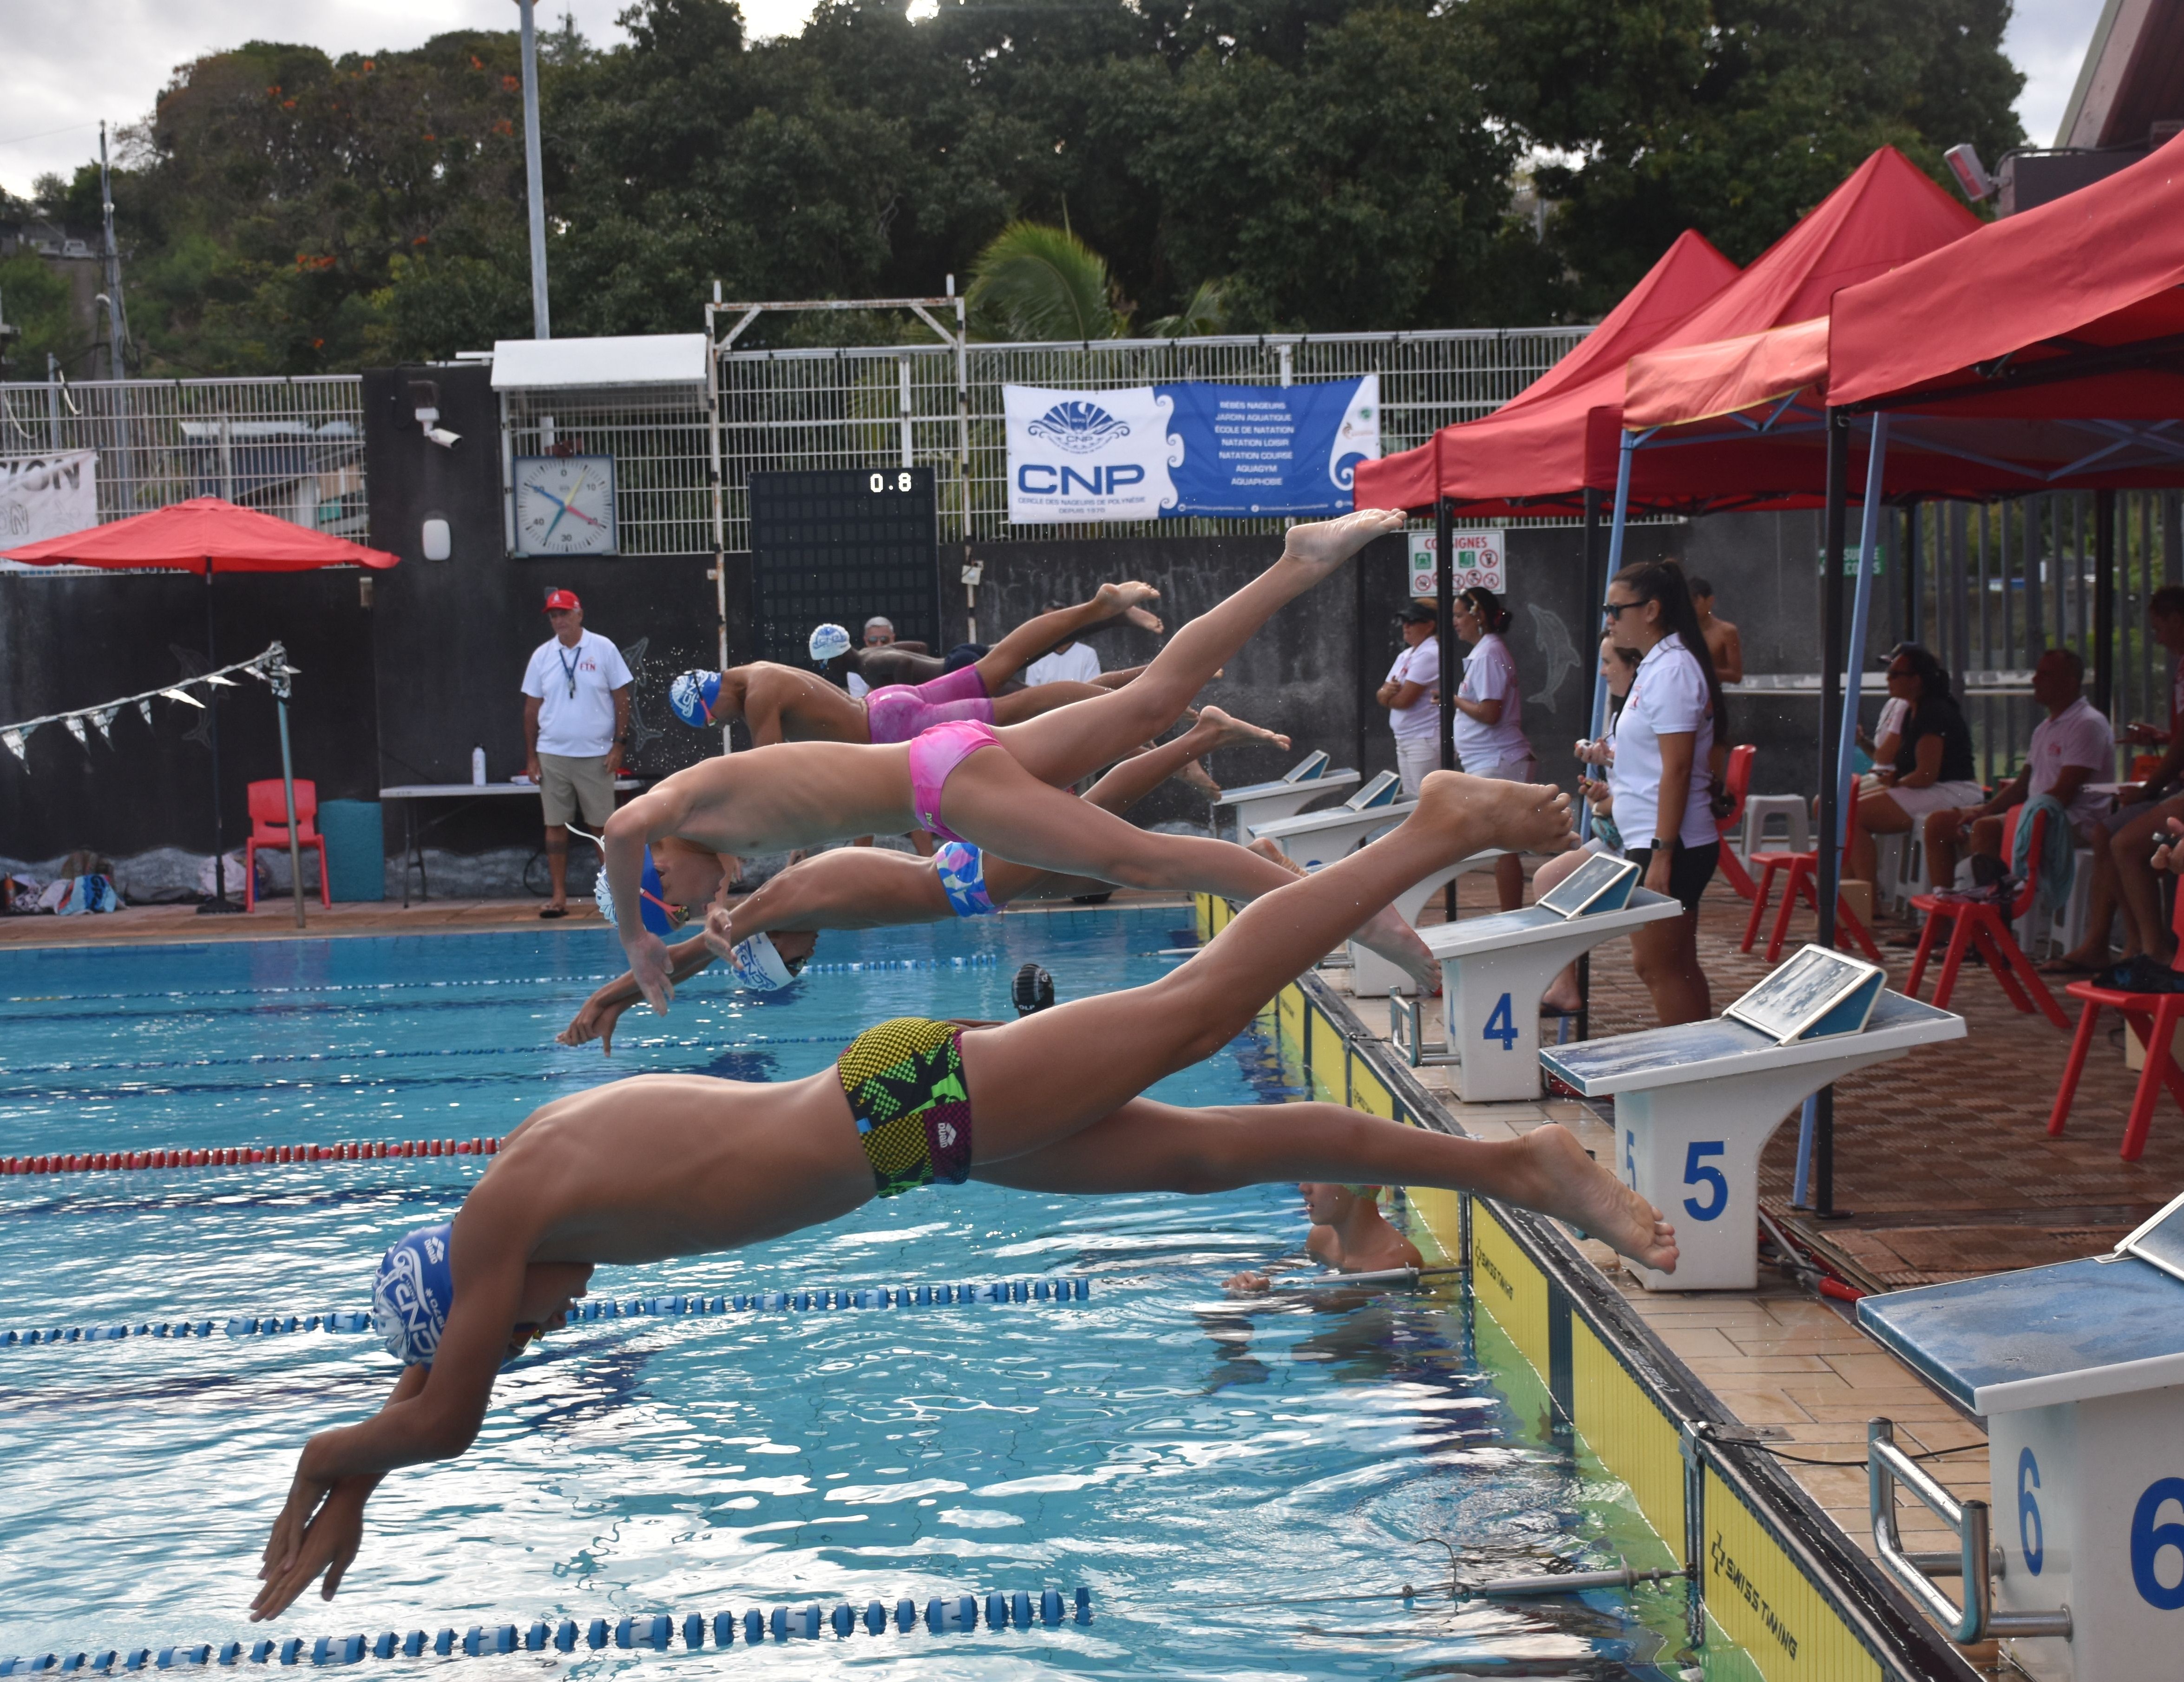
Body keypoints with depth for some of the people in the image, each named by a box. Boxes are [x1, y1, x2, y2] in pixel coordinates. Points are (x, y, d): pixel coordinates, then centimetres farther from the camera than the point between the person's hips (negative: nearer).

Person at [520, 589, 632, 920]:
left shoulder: (603, 649, -2)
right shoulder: (542, 656, 5)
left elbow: (621, 698, 0)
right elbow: (531, 708, 8)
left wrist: (618, 745, -6)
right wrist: (531, 757, 4)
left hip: (596, 755, -2)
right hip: (552, 754, 2)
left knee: (604, 825, 3)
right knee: (555, 826, 3)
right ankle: (559, 896, 7)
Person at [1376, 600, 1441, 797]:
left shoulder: (1429, 655, -15)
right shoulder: (1405, 655, 15)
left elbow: (1404, 700, -20)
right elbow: (1380, 696, 14)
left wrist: (1386, 696, 2)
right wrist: (1387, 692, -11)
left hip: (1426, 739, -10)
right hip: (1404, 740, 10)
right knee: (1411, 801, 12)